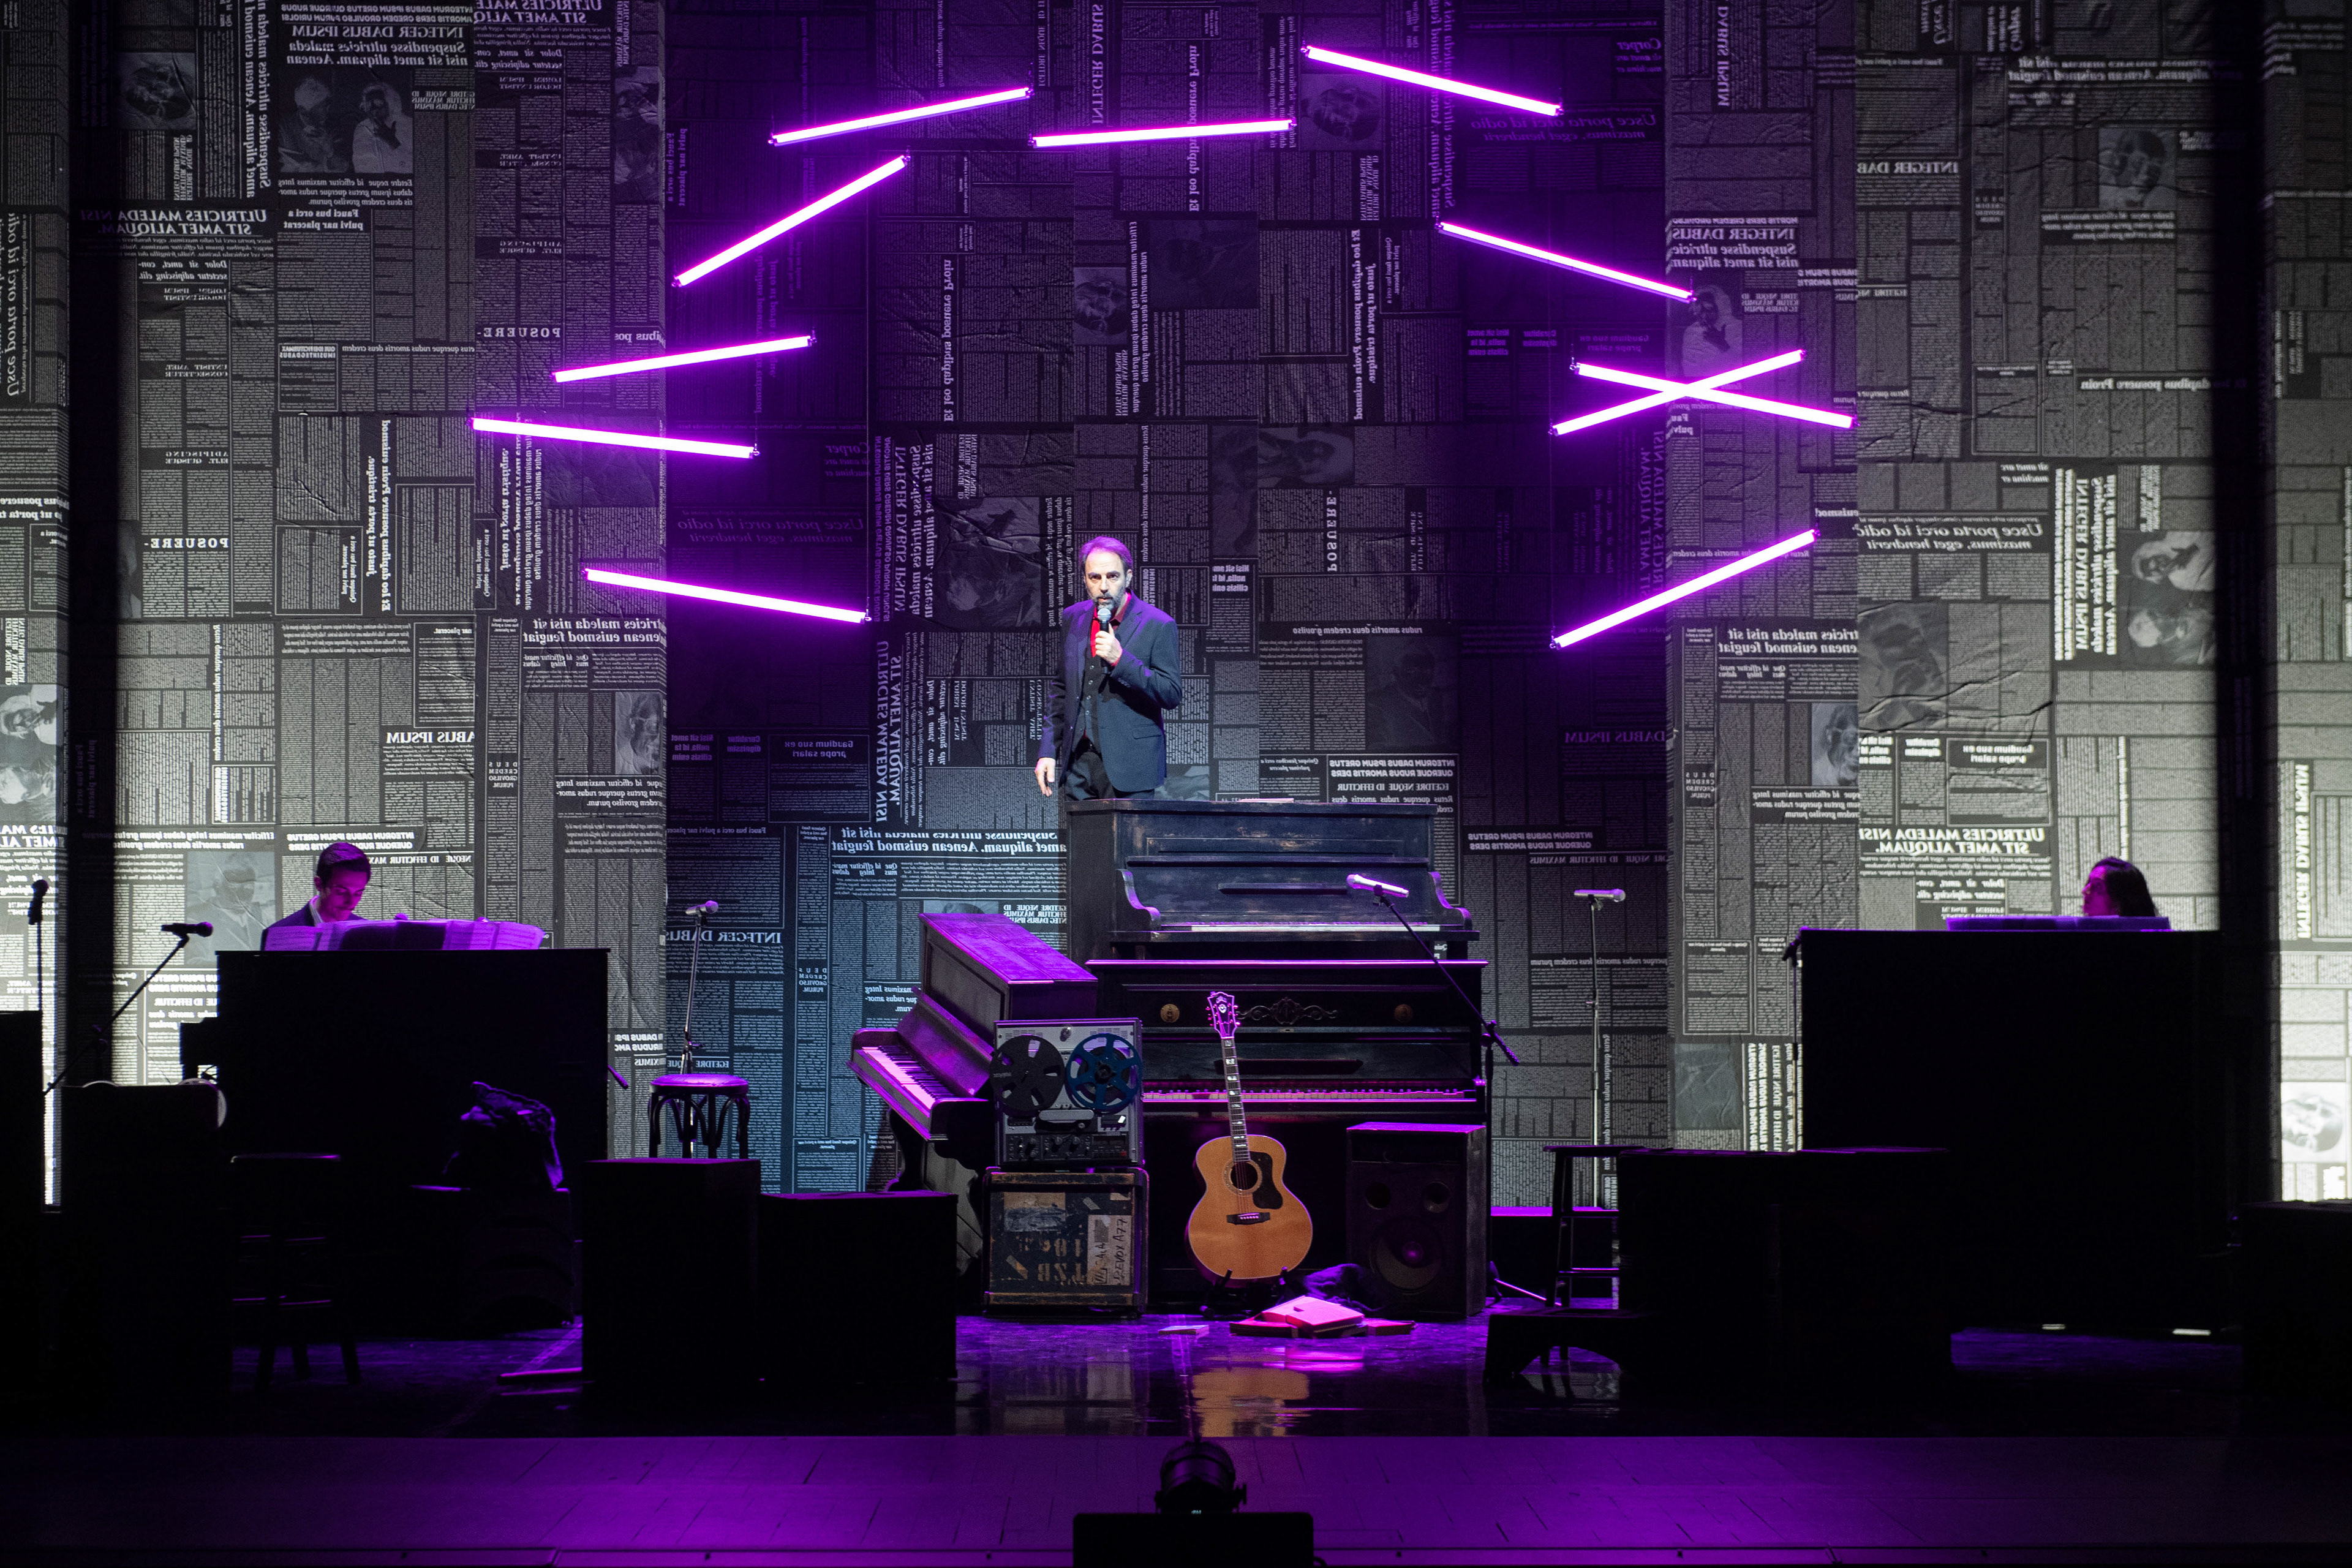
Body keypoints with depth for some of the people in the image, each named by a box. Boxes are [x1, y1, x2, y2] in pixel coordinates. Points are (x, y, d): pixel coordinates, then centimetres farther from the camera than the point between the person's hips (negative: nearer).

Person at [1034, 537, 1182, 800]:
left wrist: (1120, 660, -20)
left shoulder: (1157, 625, -5)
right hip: (1078, 763, 4)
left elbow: (1173, 695, -9)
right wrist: (1048, 751, 13)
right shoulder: (1073, 618, 11)